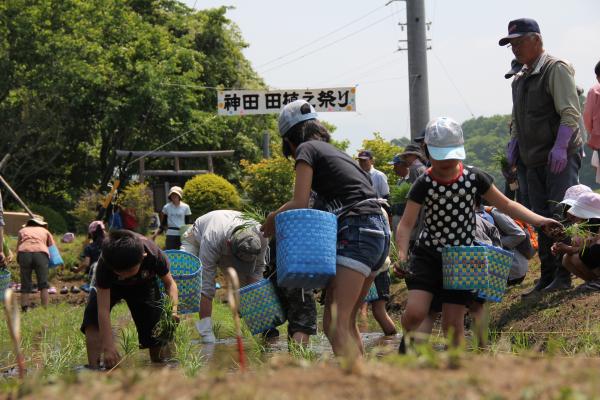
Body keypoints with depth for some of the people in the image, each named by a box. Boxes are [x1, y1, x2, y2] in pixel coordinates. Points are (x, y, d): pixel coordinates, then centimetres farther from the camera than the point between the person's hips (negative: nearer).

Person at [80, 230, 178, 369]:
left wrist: (173, 309, -38)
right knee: (93, 317, -29)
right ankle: (93, 366, -25)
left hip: (143, 284, 2)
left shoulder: (154, 254, -39)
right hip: (110, 285, -1)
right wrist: (108, 347, -48)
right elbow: (103, 309, -42)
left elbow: (169, 283, -20)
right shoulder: (104, 265, -42)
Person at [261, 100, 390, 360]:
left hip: (358, 232, -9)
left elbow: (299, 203, -6)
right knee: (346, 321, 13)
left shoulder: (307, 149, 4)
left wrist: (271, 221, 10)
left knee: (337, 324, -15)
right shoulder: (335, 152, 28)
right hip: (379, 233, 9)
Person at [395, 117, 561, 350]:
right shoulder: (424, 184, -10)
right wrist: (402, 254, -32)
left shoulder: (474, 178, -4)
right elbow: (406, 224, -14)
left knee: (453, 323, -1)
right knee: (415, 311, -18)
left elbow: (505, 204, 5)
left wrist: (537, 220, -7)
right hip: (427, 256, -1)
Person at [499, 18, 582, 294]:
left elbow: (570, 113, -17)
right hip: (534, 162, 8)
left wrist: (560, 147, -25)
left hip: (560, 157, -8)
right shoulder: (520, 80, 18)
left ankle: (563, 276, -6)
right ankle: (547, 277, 14)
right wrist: (514, 142, 12)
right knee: (542, 219, 9)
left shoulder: (556, 69, -8)